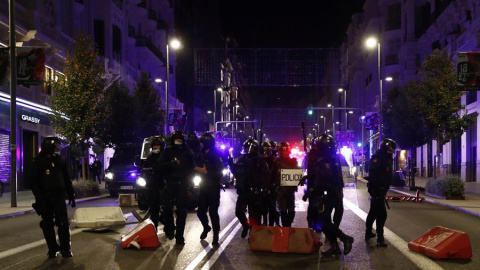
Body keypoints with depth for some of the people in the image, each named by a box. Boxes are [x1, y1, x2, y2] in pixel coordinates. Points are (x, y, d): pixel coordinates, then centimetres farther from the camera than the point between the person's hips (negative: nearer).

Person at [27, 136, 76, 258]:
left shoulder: (60, 161, 11)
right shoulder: (39, 162, -3)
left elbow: (67, 180, 16)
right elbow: (32, 180, -7)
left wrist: (71, 195, 14)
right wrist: (39, 197, -14)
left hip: (59, 197, 3)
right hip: (45, 198, -3)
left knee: (63, 223, -4)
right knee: (48, 224, 4)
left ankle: (65, 249, 2)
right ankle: (52, 249, 14)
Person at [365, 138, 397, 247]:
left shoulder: (387, 159, 13)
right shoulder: (377, 158, -18)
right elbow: (373, 175, -26)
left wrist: (385, 188, 17)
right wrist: (379, 189, -28)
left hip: (381, 189, 10)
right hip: (377, 190, -10)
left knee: (374, 212, 21)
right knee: (381, 214, -12)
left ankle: (368, 232, 35)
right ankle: (380, 239, -12)